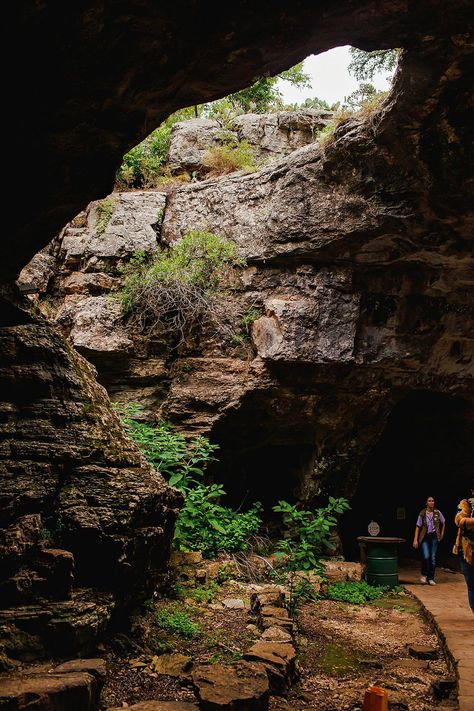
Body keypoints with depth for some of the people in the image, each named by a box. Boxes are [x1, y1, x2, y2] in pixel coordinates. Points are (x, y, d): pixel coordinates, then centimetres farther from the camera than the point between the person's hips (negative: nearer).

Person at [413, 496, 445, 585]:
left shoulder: (437, 513, 1)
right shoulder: (422, 513, -4)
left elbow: (443, 523, 20)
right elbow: (418, 527, -3)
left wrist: (442, 533, 17)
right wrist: (415, 539, -8)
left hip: (434, 537, 2)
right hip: (425, 537, -2)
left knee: (433, 558, 2)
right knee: (426, 556, -15)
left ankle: (431, 578, 12)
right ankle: (424, 575, 8)